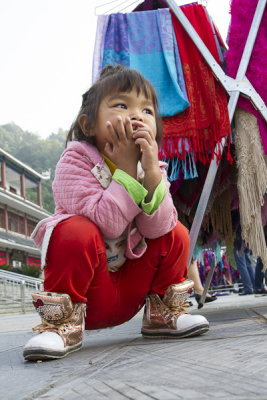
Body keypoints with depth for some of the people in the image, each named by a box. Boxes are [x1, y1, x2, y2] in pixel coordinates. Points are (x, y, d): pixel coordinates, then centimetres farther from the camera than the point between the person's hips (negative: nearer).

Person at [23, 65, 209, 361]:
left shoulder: (150, 167, -1)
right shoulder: (76, 162, -17)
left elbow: (158, 229, -17)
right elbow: (107, 224, -30)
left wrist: (151, 171, -27)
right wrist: (126, 167, -29)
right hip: (84, 283, -5)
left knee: (176, 234, -5)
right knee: (77, 230, -32)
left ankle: (161, 313, 11)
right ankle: (64, 322, -15)